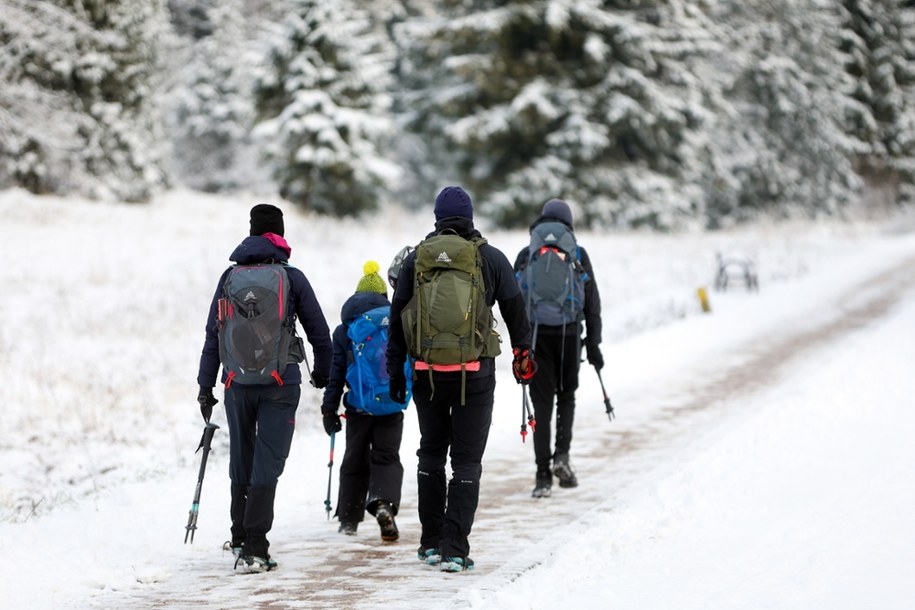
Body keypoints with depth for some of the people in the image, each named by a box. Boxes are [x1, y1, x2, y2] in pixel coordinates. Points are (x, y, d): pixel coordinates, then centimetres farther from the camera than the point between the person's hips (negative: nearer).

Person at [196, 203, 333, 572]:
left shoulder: (230, 276, 7)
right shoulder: (291, 277, 1)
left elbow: (212, 334, 6)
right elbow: (319, 332, 6)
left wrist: (206, 387, 10)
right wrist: (323, 374, 22)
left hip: (237, 382, 3)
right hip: (280, 383, -2)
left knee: (240, 461, 16)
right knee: (267, 463, -3)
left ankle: (240, 538, 24)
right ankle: (254, 547, -10)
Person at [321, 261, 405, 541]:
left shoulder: (344, 331, 2)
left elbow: (336, 374, 2)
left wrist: (329, 409, 5)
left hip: (358, 407, 0)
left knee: (354, 461, 14)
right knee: (386, 458, 2)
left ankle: (349, 518, 17)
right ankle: (383, 502, -25)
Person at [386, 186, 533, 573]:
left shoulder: (415, 259, 3)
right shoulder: (491, 258, -1)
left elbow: (397, 319, 5)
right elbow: (515, 310, 7)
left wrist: (396, 370, 12)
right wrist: (523, 352, 23)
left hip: (427, 373, 2)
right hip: (476, 373, -2)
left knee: (431, 454, 18)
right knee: (466, 460, 2)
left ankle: (431, 543, 20)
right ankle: (454, 550, -5)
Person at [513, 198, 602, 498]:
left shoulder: (526, 255, 4)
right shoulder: (578, 255, 2)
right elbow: (592, 303, 1)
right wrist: (593, 344, 6)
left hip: (536, 335, 0)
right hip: (569, 334, 0)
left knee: (542, 402, 4)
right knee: (566, 395, 19)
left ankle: (543, 474, -1)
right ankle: (562, 455, -1)